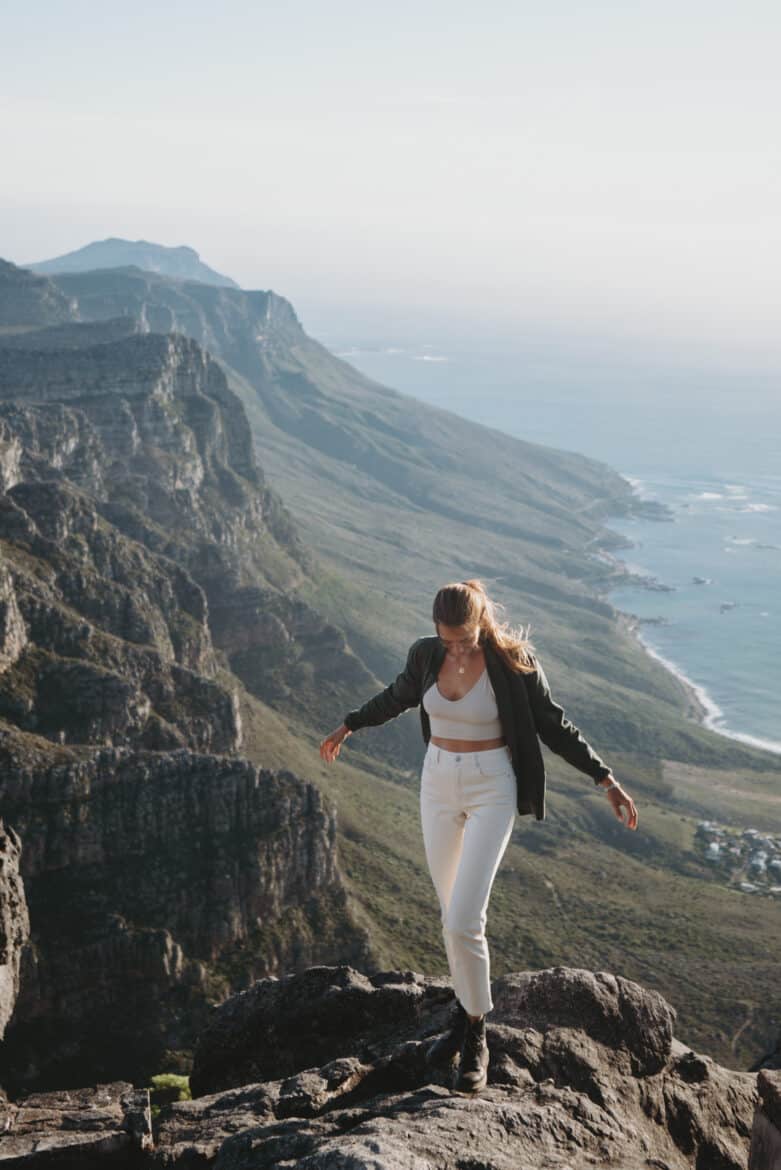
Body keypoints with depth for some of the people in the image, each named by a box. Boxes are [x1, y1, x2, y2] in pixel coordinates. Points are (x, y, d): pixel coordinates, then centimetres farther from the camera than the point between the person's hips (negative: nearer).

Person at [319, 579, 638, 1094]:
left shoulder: (514, 661, -15)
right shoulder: (426, 653, -4)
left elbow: (554, 725, -6)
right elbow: (400, 694, 17)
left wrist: (607, 780, -8)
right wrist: (349, 725, 30)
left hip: (491, 791, -4)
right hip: (438, 785, 4)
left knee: (464, 921, -12)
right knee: (454, 915, 14)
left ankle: (475, 1039, 7)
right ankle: (468, 1010, 35)